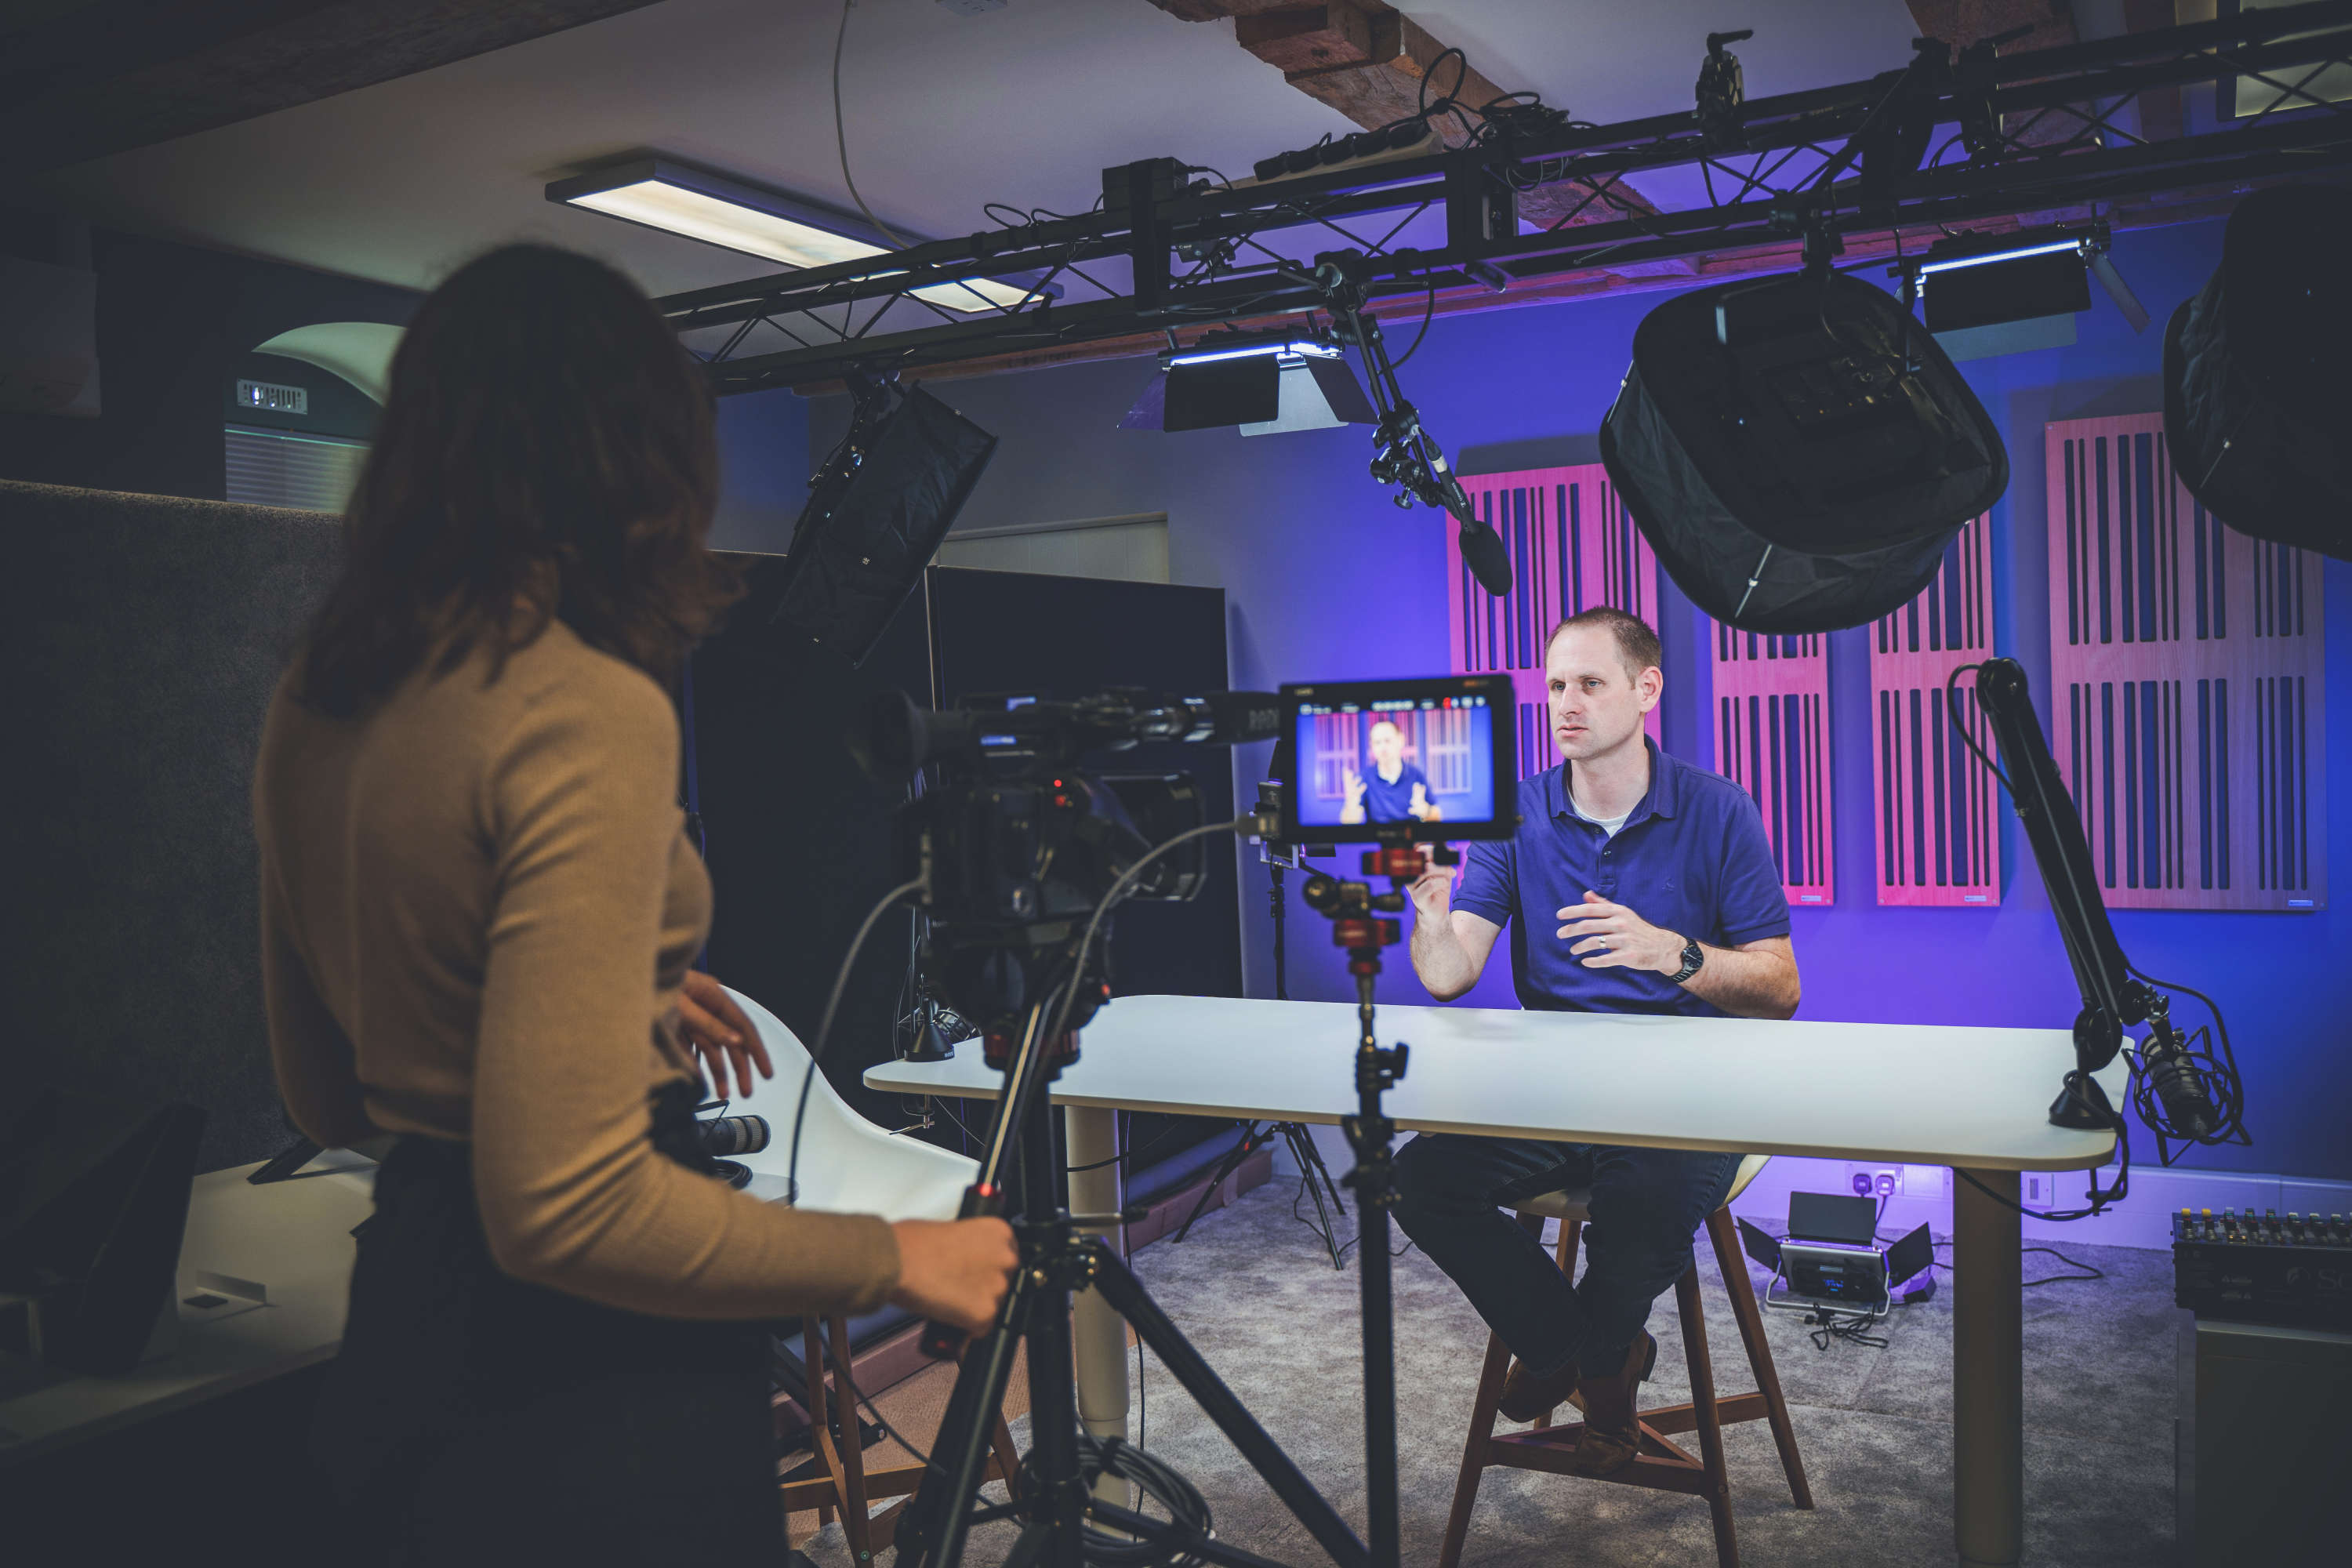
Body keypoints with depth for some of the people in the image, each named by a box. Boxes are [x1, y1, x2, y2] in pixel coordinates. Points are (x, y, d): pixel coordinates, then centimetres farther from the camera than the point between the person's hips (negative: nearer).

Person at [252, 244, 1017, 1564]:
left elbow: (327, 1099, 13)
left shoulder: (314, 701, 3)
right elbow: (564, 1204, -26)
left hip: (396, 1329, 8)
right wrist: (898, 1262, -15)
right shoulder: (590, 711, -22)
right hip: (583, 1391, -8)